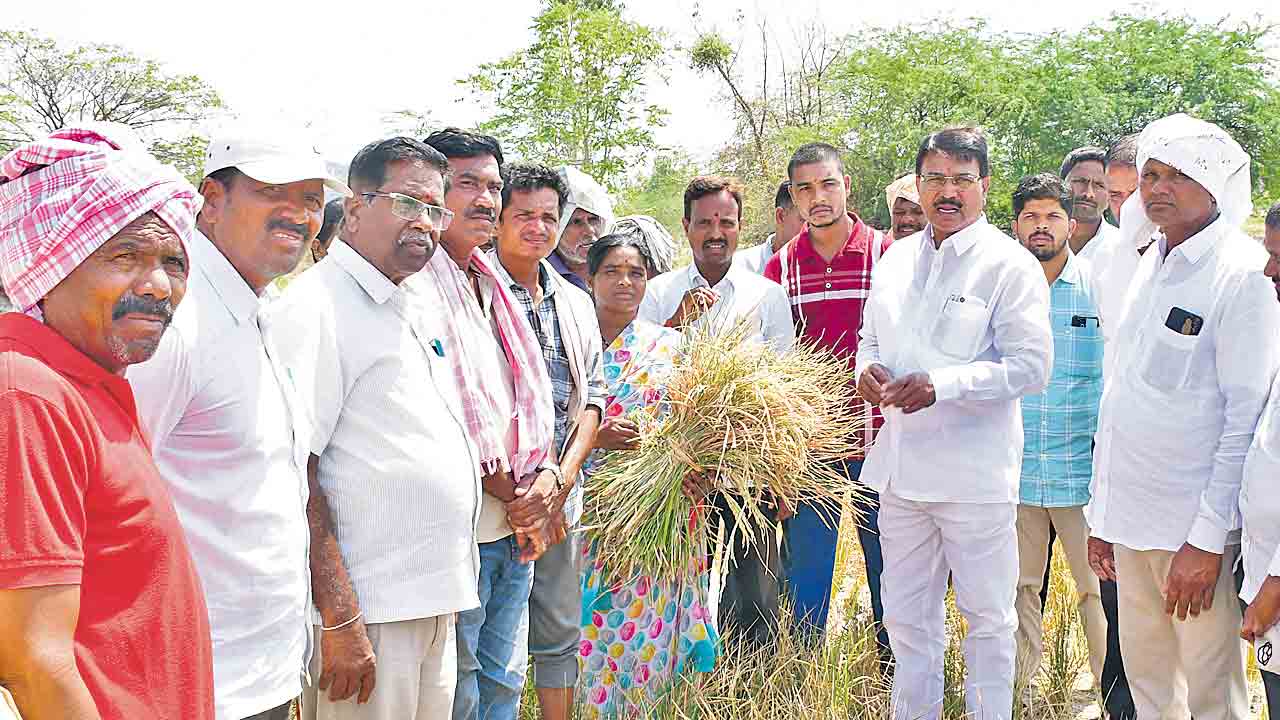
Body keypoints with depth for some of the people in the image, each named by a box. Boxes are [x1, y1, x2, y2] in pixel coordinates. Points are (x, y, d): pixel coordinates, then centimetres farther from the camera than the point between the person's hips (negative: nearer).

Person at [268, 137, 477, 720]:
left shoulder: (420, 309, 14)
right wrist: (339, 620, -21)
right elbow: (293, 472, -19)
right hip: (368, 609, -8)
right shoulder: (316, 306, -13)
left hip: (436, 605, 8)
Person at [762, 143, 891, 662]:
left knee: (887, 559, 10)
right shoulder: (781, 267, 6)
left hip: (875, 437, -2)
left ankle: (892, 666, 26)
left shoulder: (886, 254, -1)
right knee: (805, 562, 9)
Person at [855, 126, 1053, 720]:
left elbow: (1031, 365, -14)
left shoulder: (1011, 265, -8)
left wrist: (941, 385, -23)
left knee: (987, 616, 7)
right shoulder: (895, 258, 11)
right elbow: (870, 336, 21)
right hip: (901, 465, 6)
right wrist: (867, 367, -3)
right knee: (906, 615, 16)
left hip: (974, 471, -6)